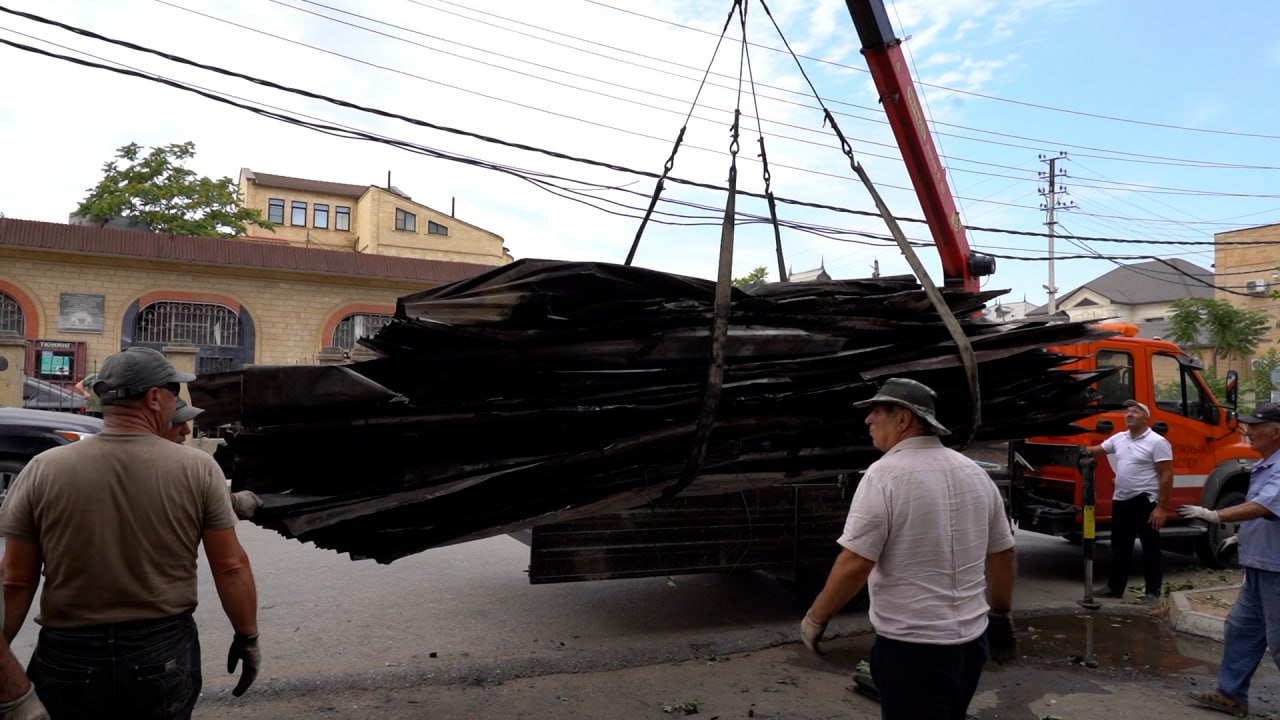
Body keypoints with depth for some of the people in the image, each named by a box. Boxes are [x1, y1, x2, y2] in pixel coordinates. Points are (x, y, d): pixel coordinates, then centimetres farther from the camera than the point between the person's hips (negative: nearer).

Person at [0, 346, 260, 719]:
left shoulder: (43, 471, -7)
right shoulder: (198, 469, -11)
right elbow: (231, 567, -8)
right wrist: (247, 637, 4)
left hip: (68, 656, 1)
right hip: (164, 653, 0)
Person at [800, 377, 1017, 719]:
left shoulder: (885, 475, -17)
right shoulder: (975, 472, 5)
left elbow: (854, 564, -20)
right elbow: (1002, 555, 12)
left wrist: (816, 617, -8)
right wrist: (1001, 616, 24)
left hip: (911, 646, -7)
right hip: (970, 640, 7)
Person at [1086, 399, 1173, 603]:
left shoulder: (1157, 442, -12)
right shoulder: (1119, 438, 9)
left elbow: (1167, 476, -15)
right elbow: (1097, 450, 21)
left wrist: (1161, 507, -18)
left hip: (1145, 502, -7)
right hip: (1121, 501, 7)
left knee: (1150, 549, 4)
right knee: (1119, 548, 14)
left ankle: (1152, 592, 13)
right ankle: (1115, 587, 23)